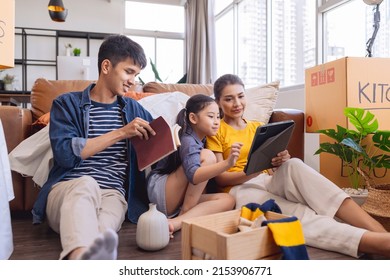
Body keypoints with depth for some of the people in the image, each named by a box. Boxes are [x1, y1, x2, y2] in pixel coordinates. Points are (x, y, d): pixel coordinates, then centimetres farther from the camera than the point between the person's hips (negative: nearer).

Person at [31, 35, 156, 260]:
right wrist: (120, 133, -11)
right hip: (66, 190, -2)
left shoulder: (134, 109, 17)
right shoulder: (67, 104, 7)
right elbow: (65, 154, -8)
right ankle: (83, 255, -66)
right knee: (86, 183, -39)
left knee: (101, 232, -34)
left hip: (113, 194, 3)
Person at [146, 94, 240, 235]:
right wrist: (227, 163, -45)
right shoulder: (188, 141, -17)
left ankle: (175, 223, -28)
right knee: (207, 156, -21)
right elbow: (194, 176, -34)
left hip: (179, 201, 8)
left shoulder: (200, 140, 11)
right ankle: (185, 214, -19)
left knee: (228, 199, -14)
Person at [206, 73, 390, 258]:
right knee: (298, 215, -34)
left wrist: (282, 160, -12)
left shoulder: (258, 127, 21)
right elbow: (220, 178, -5)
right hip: (240, 189, -3)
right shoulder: (215, 131, 5)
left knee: (293, 165, -32)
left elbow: (272, 161, 13)